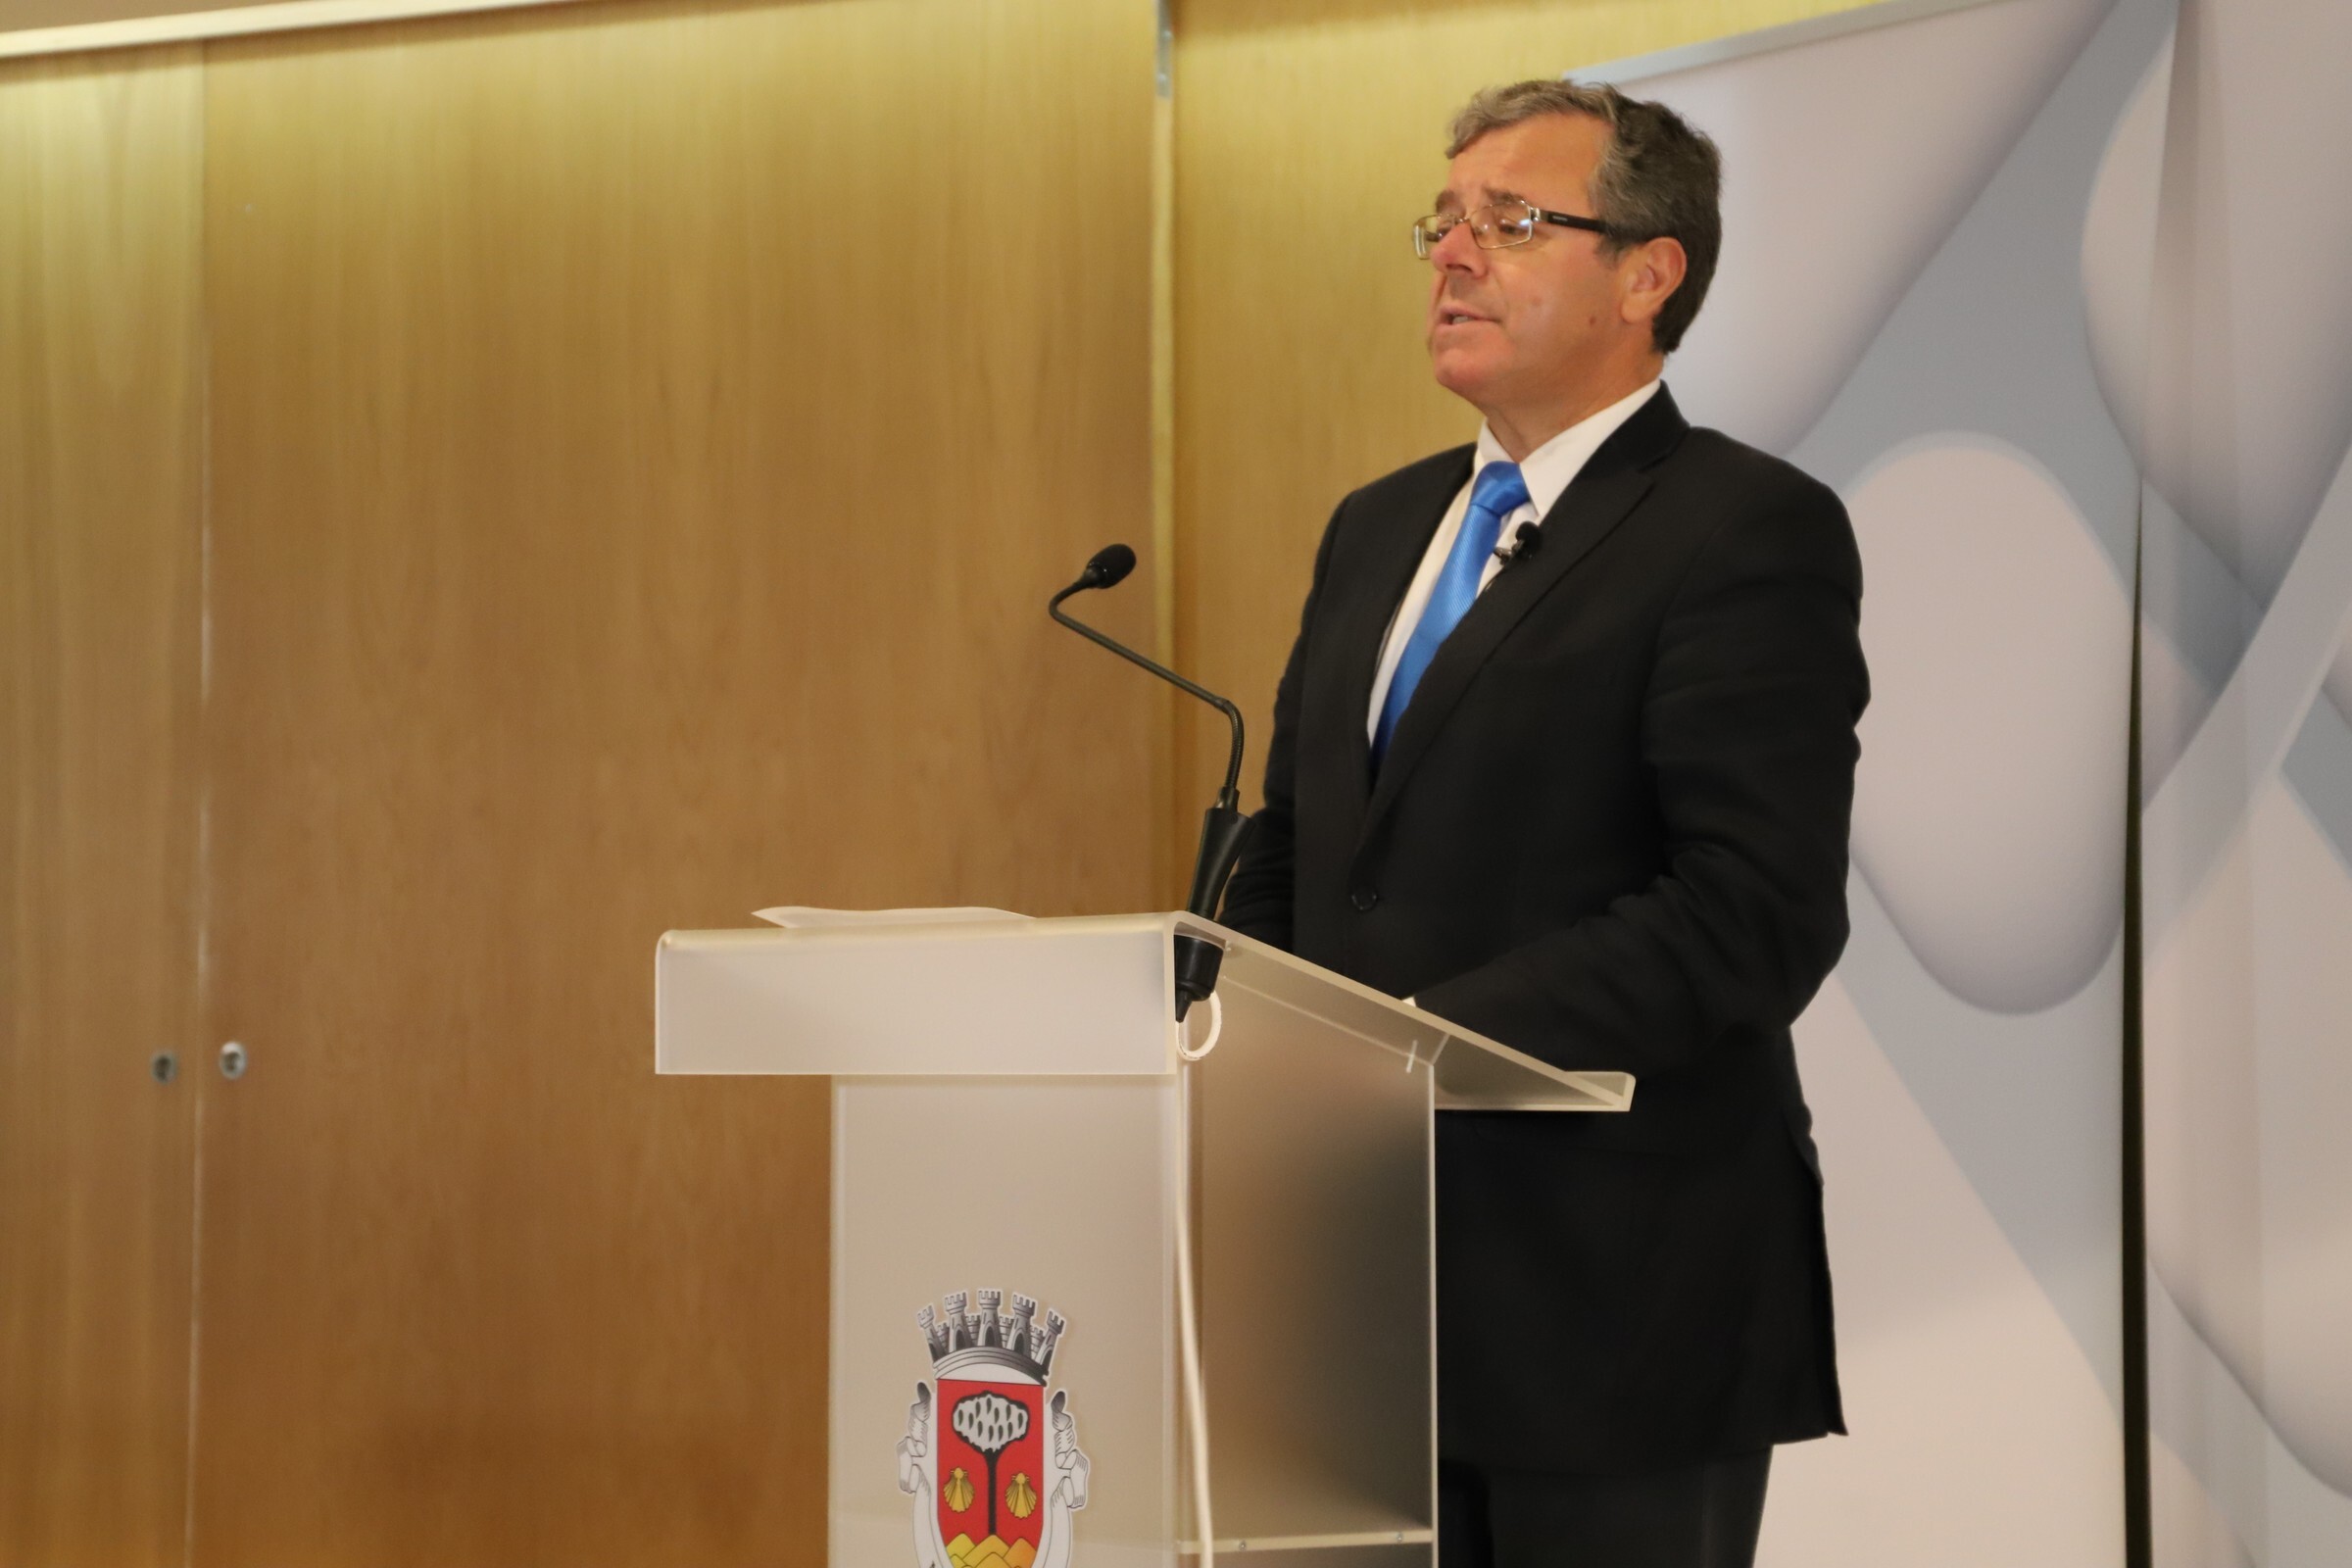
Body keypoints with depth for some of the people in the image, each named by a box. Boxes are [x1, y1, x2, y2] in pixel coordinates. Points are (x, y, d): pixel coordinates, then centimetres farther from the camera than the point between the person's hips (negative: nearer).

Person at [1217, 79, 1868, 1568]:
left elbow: (1758, 917, -19)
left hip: (1618, 1282, -7)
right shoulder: (1378, 526, 16)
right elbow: (1291, 849, 21)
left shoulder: (1750, 531, -9)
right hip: (1382, 1274, 7)